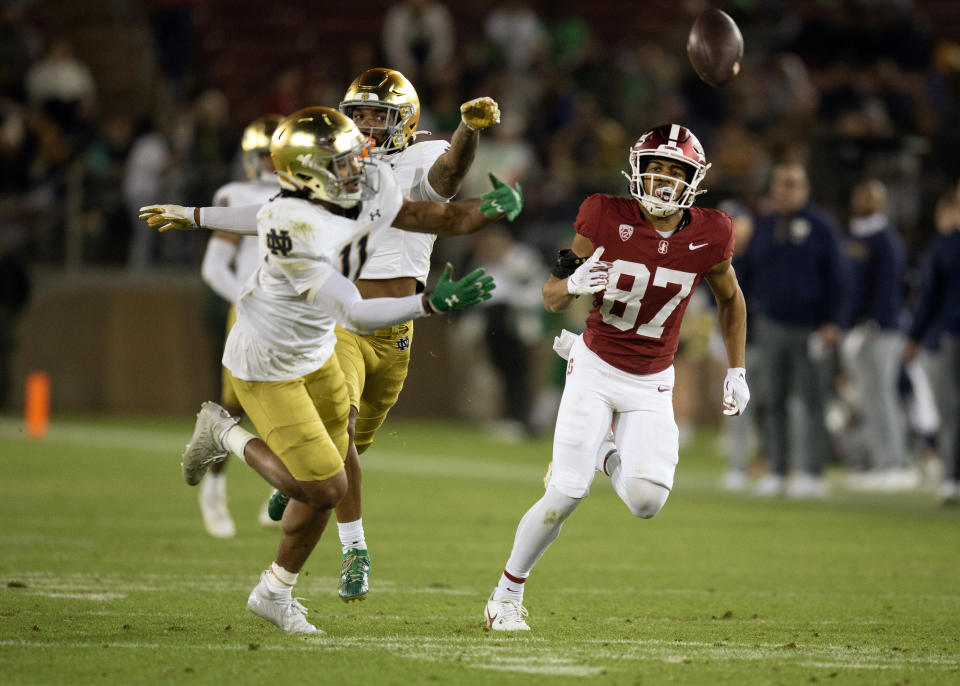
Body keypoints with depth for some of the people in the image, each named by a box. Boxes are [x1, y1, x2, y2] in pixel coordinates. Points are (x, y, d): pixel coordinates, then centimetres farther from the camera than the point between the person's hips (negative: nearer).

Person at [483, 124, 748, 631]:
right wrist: (572, 283, -28)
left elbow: (730, 300, 12)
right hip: (595, 370, -2)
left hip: (651, 385, 2)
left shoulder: (708, 236, -9)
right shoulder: (608, 218, -13)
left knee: (646, 501, -15)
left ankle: (603, 452, 20)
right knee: (565, 496, -12)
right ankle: (507, 595, 8)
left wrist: (737, 371, 11)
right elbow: (551, 299, -6)